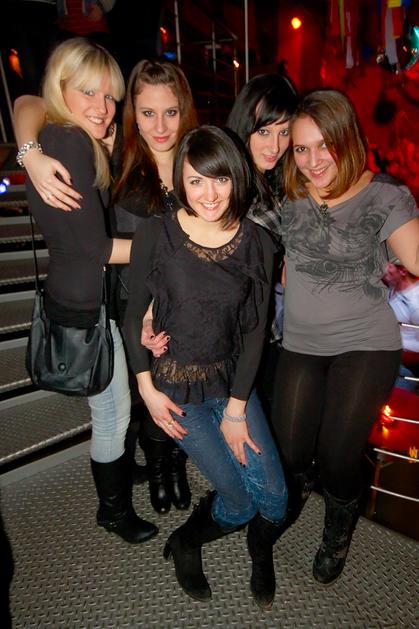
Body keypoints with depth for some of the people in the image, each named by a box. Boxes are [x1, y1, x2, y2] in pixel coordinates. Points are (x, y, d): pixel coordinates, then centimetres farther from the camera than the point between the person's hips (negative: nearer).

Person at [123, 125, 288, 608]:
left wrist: (237, 409, -5)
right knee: (239, 502, -1)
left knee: (275, 500, 2)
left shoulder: (257, 243, -7)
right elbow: (133, 316, -5)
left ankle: (260, 555, 40)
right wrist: (147, 389, -7)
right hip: (175, 386, -2)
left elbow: (254, 331, -4)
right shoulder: (156, 234, -14)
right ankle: (184, 545, 34)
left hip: (232, 381, 3)